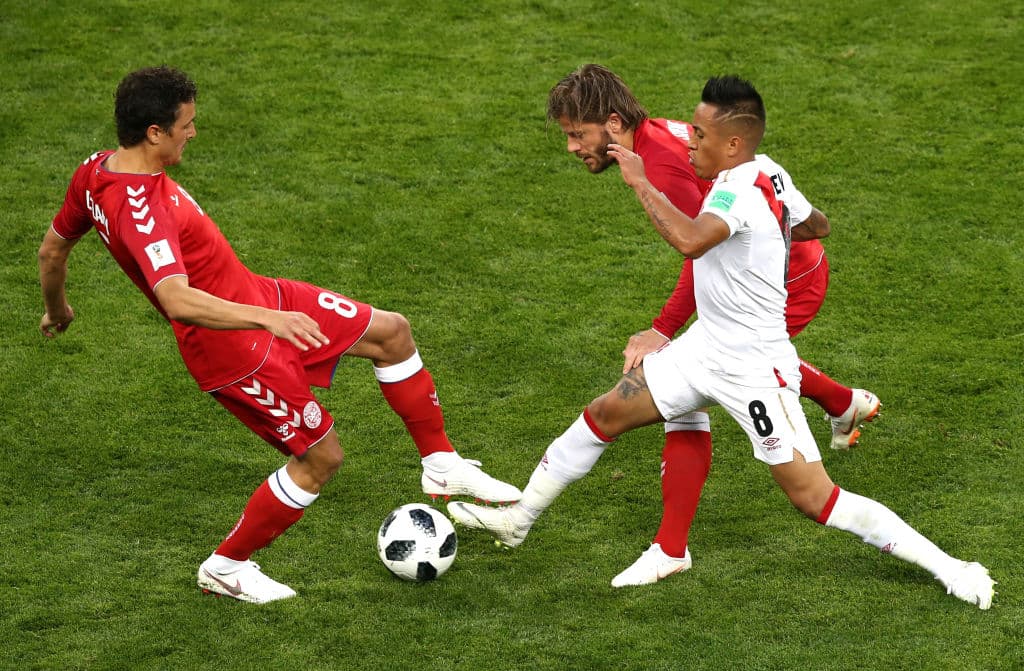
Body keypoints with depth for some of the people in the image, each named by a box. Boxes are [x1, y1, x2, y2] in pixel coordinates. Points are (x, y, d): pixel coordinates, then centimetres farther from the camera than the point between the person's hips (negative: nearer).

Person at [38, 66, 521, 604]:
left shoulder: (96, 171, -4)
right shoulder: (139, 210, -34)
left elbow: (52, 249, 12)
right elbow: (177, 301, -46)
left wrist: (56, 310, 30)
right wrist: (269, 318, -52)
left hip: (258, 295, 10)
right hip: (235, 350, -10)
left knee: (392, 332, 10)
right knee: (321, 457, 2)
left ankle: (442, 467, 25)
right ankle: (226, 567, 20)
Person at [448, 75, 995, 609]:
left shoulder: (741, 191, -26)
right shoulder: (763, 177, 1)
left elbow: (690, 241, -46)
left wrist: (640, 183, -33)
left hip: (756, 373, -10)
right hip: (706, 346, 10)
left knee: (814, 499, -8)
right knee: (603, 415, 10)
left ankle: (946, 566, 2)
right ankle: (518, 519, 25)